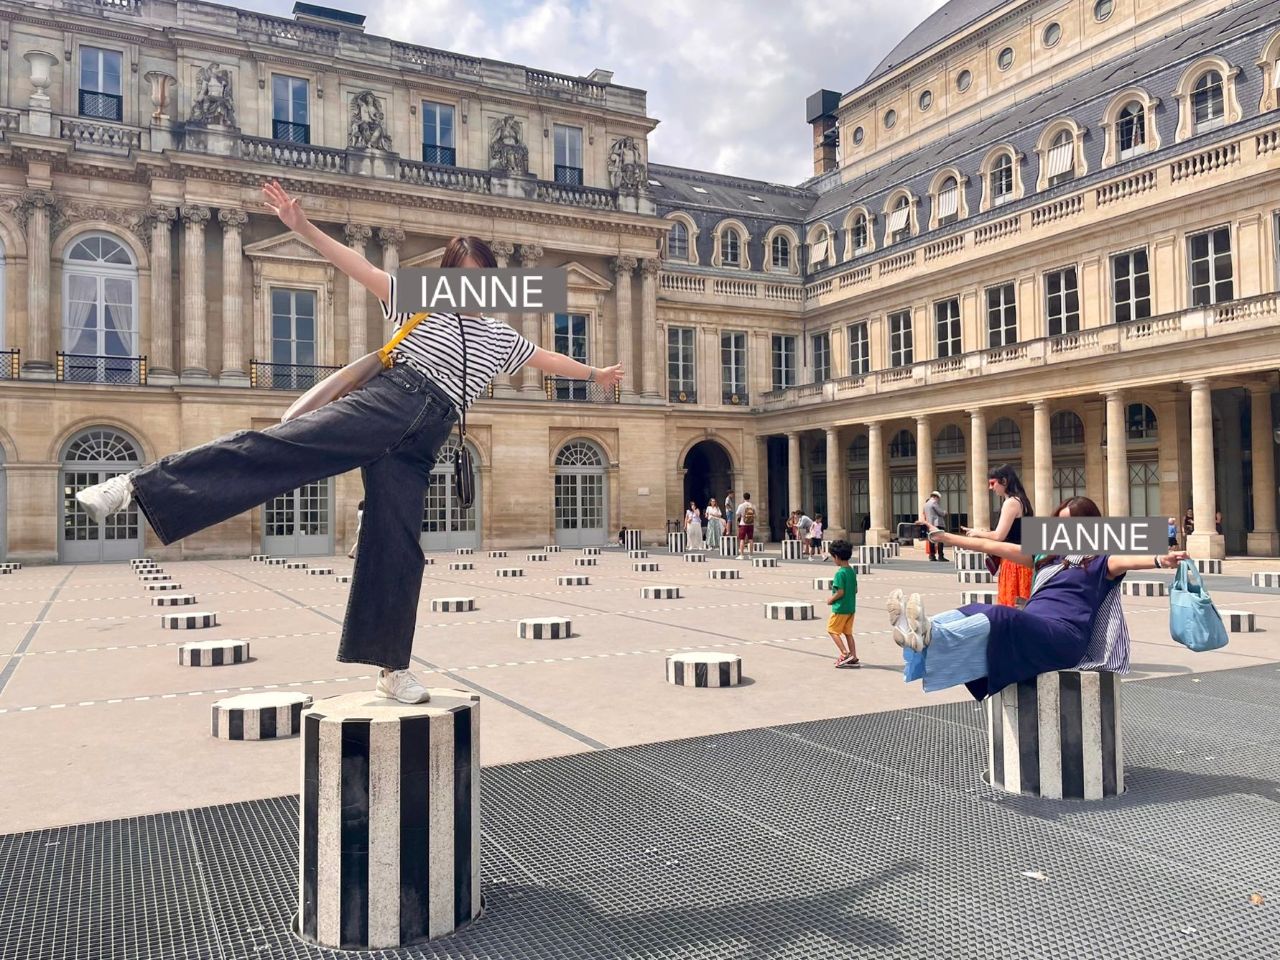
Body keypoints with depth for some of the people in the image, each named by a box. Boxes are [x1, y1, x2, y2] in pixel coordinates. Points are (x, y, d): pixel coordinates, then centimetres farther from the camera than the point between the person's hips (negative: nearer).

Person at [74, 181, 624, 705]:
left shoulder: (500, 339, 27)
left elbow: (545, 358, 41)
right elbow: (355, 265, 8)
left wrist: (594, 373, 51)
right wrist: (303, 227, -4)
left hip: (421, 439, 3)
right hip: (387, 400, -3)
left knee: (397, 549, -3)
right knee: (285, 443, -26)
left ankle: (391, 670, 3)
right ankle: (140, 485, -32)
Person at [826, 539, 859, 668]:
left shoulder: (840, 573, -19)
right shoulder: (852, 571, 7)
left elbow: (840, 592, -22)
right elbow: (855, 590, 12)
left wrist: (831, 600, -8)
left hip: (840, 608, -8)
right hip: (851, 607, 8)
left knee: (832, 630, 5)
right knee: (848, 632, 14)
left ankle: (845, 653, -3)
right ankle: (853, 658, 14)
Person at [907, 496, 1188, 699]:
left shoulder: (1098, 561, 9)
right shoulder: (1048, 556, 26)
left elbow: (1126, 560, -13)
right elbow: (995, 547, 25)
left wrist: (1160, 560, -36)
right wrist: (945, 537, 24)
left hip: (1064, 636, -6)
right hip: (1031, 630, 6)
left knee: (999, 617, -33)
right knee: (976, 612, -21)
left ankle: (929, 637, -55)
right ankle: (921, 630, -48)